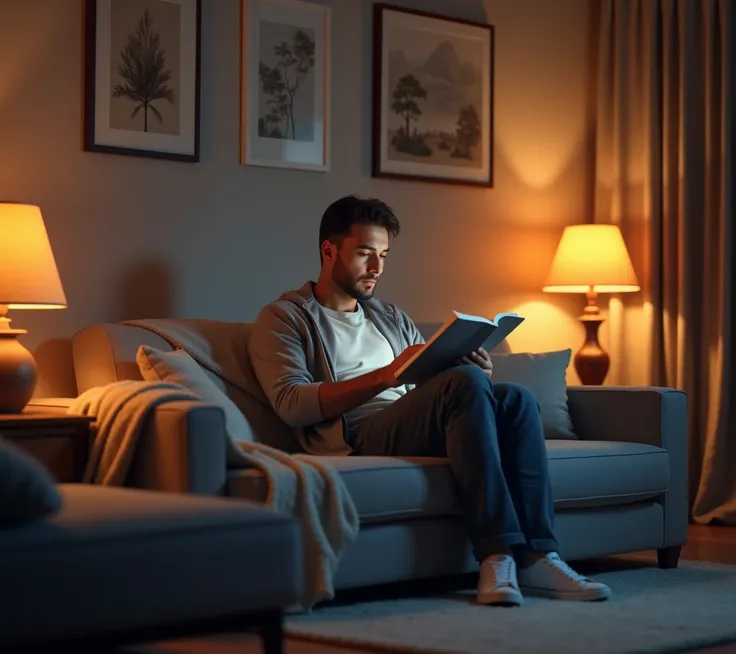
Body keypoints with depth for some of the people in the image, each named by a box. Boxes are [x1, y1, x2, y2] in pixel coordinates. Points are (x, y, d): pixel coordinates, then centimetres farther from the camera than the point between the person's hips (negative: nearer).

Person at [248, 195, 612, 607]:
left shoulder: (392, 318, 30)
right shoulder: (284, 318, 9)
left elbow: (437, 379, 22)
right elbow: (291, 403, -8)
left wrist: (479, 372, -3)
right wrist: (386, 375, -16)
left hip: (422, 432, 6)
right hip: (357, 440, -6)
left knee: (516, 398, -21)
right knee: (466, 382, -30)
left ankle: (536, 555, -30)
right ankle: (497, 555, -37)